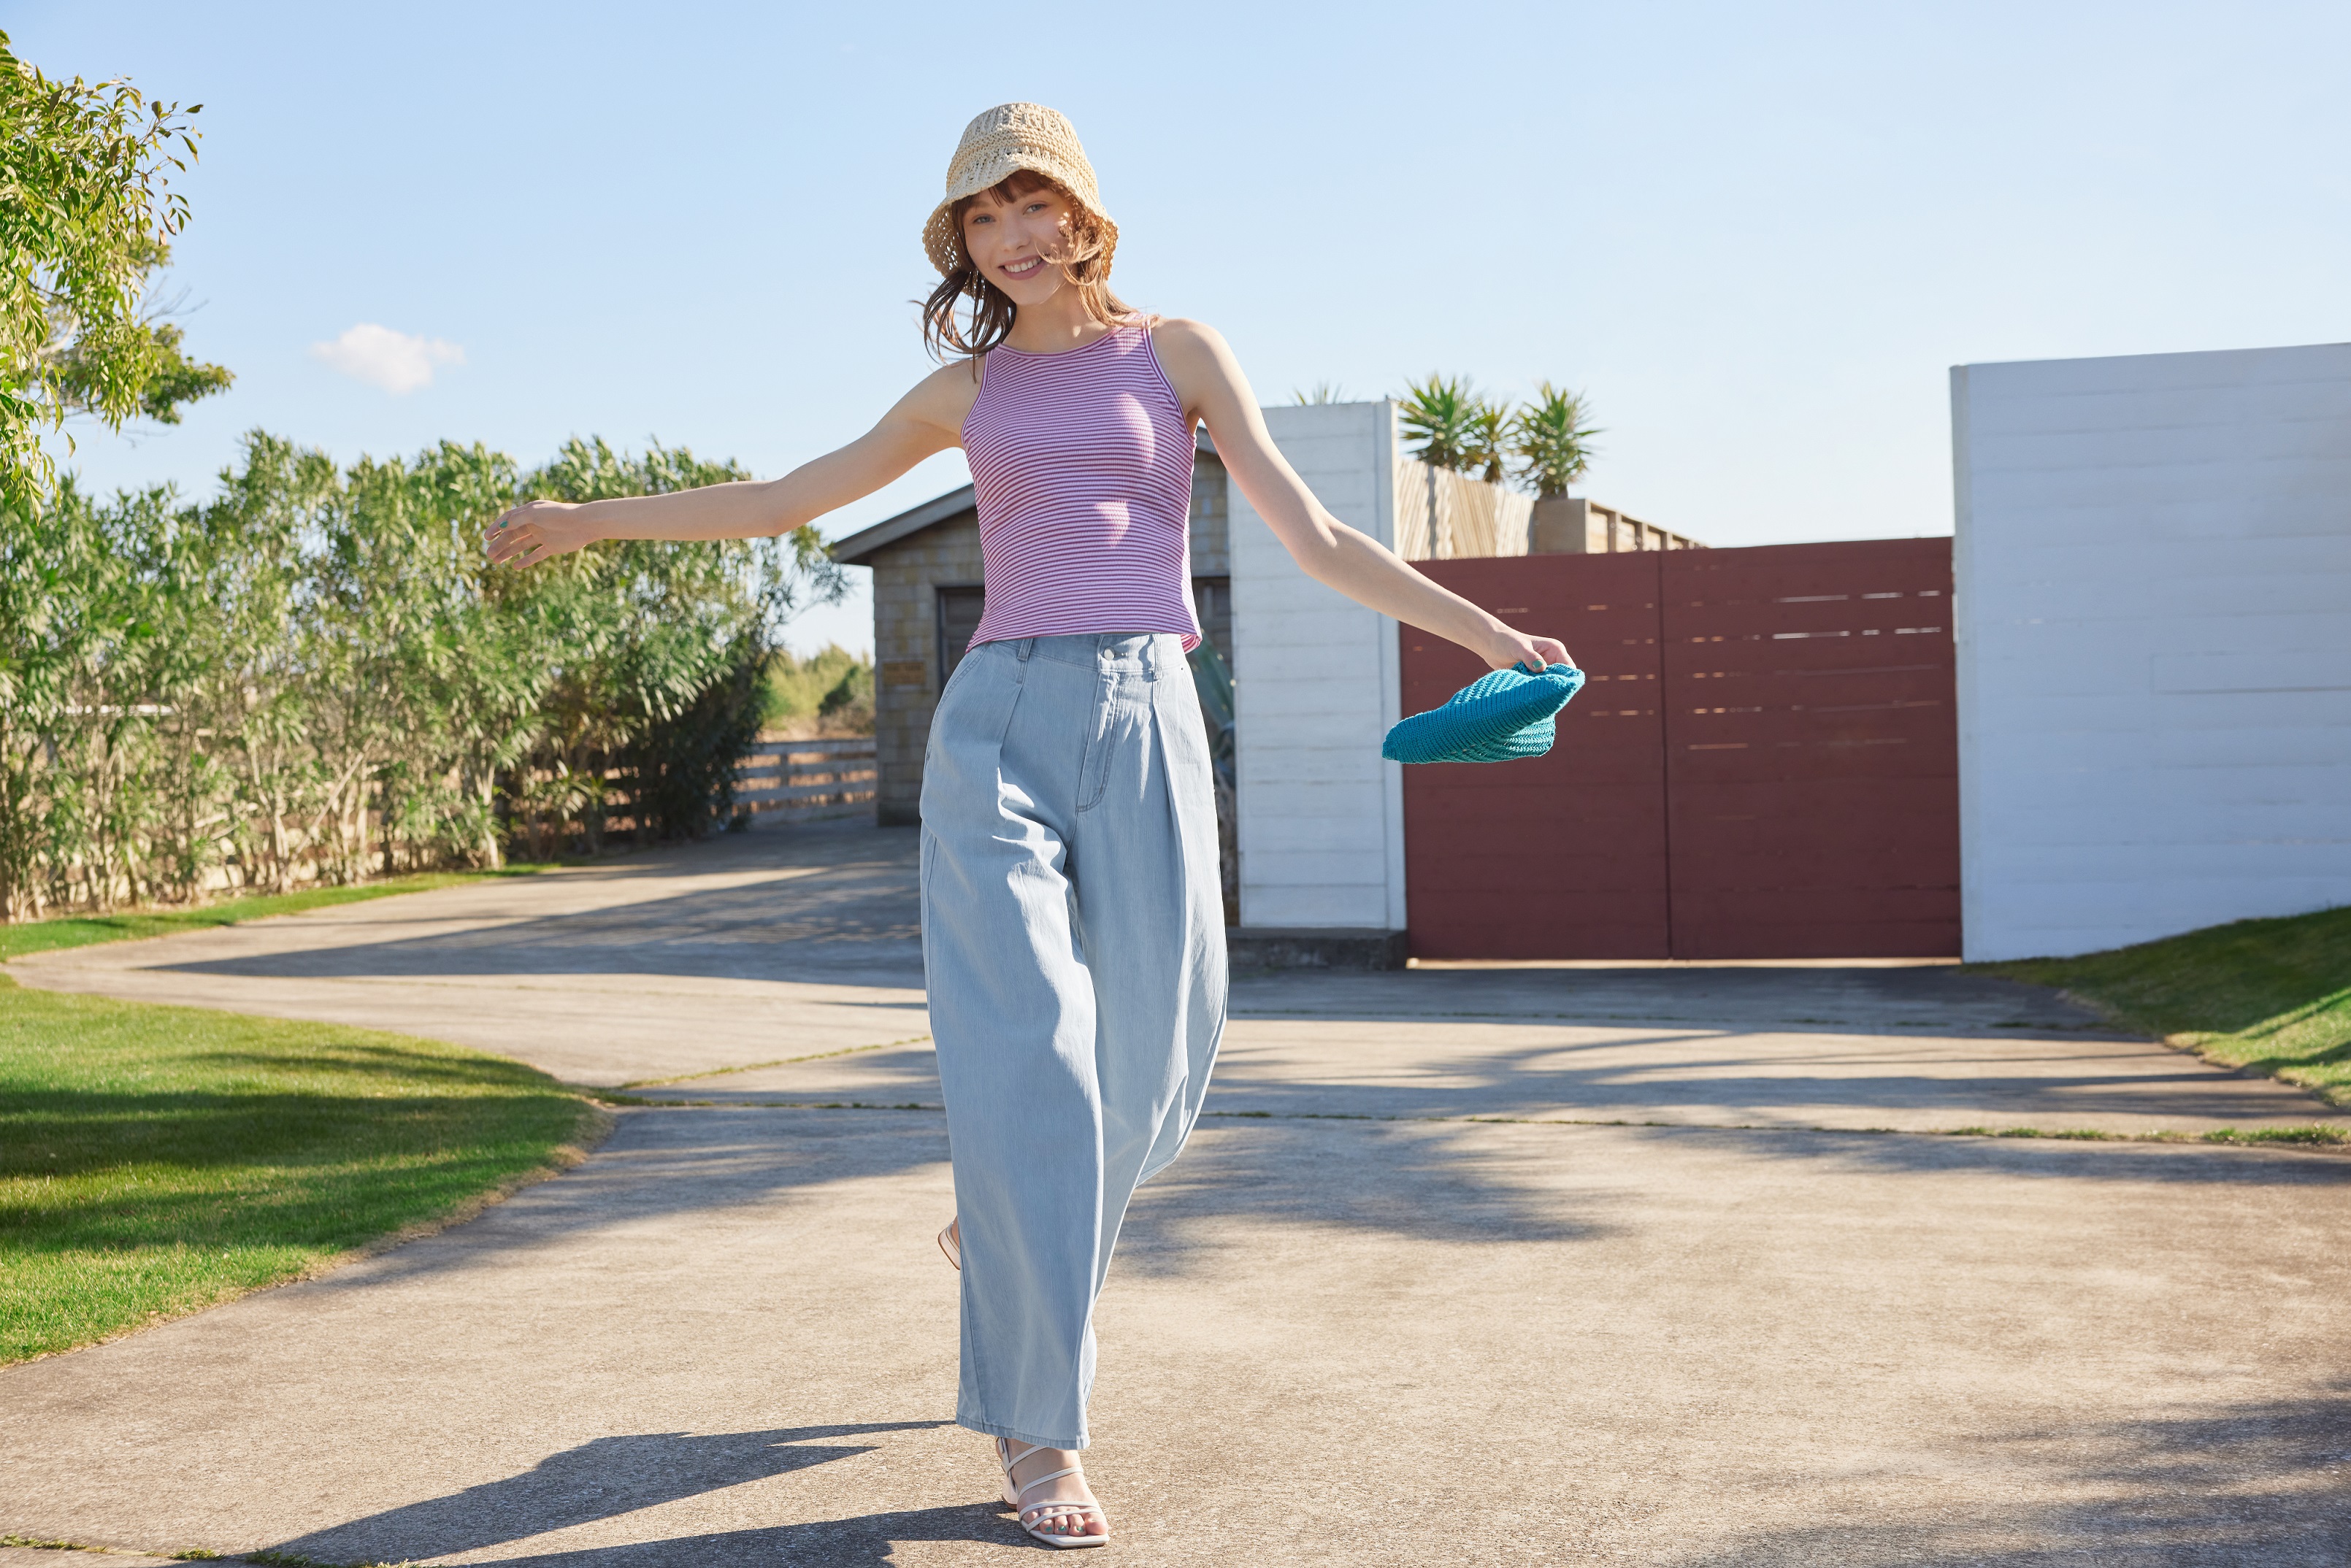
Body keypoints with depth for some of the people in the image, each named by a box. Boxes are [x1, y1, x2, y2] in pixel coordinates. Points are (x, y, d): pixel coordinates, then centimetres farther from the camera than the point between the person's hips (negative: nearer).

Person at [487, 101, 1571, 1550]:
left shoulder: (1176, 352, 10)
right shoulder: (965, 393, 16)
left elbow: (1315, 537, 6)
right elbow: (784, 501, 25)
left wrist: (1484, 631, -2)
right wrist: (592, 520, 26)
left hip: (1144, 724, 0)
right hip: (997, 726, 1)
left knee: (1150, 1070, 0)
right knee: (1022, 1057, -12)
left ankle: (1018, 1230, 35)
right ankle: (1037, 1428, -4)